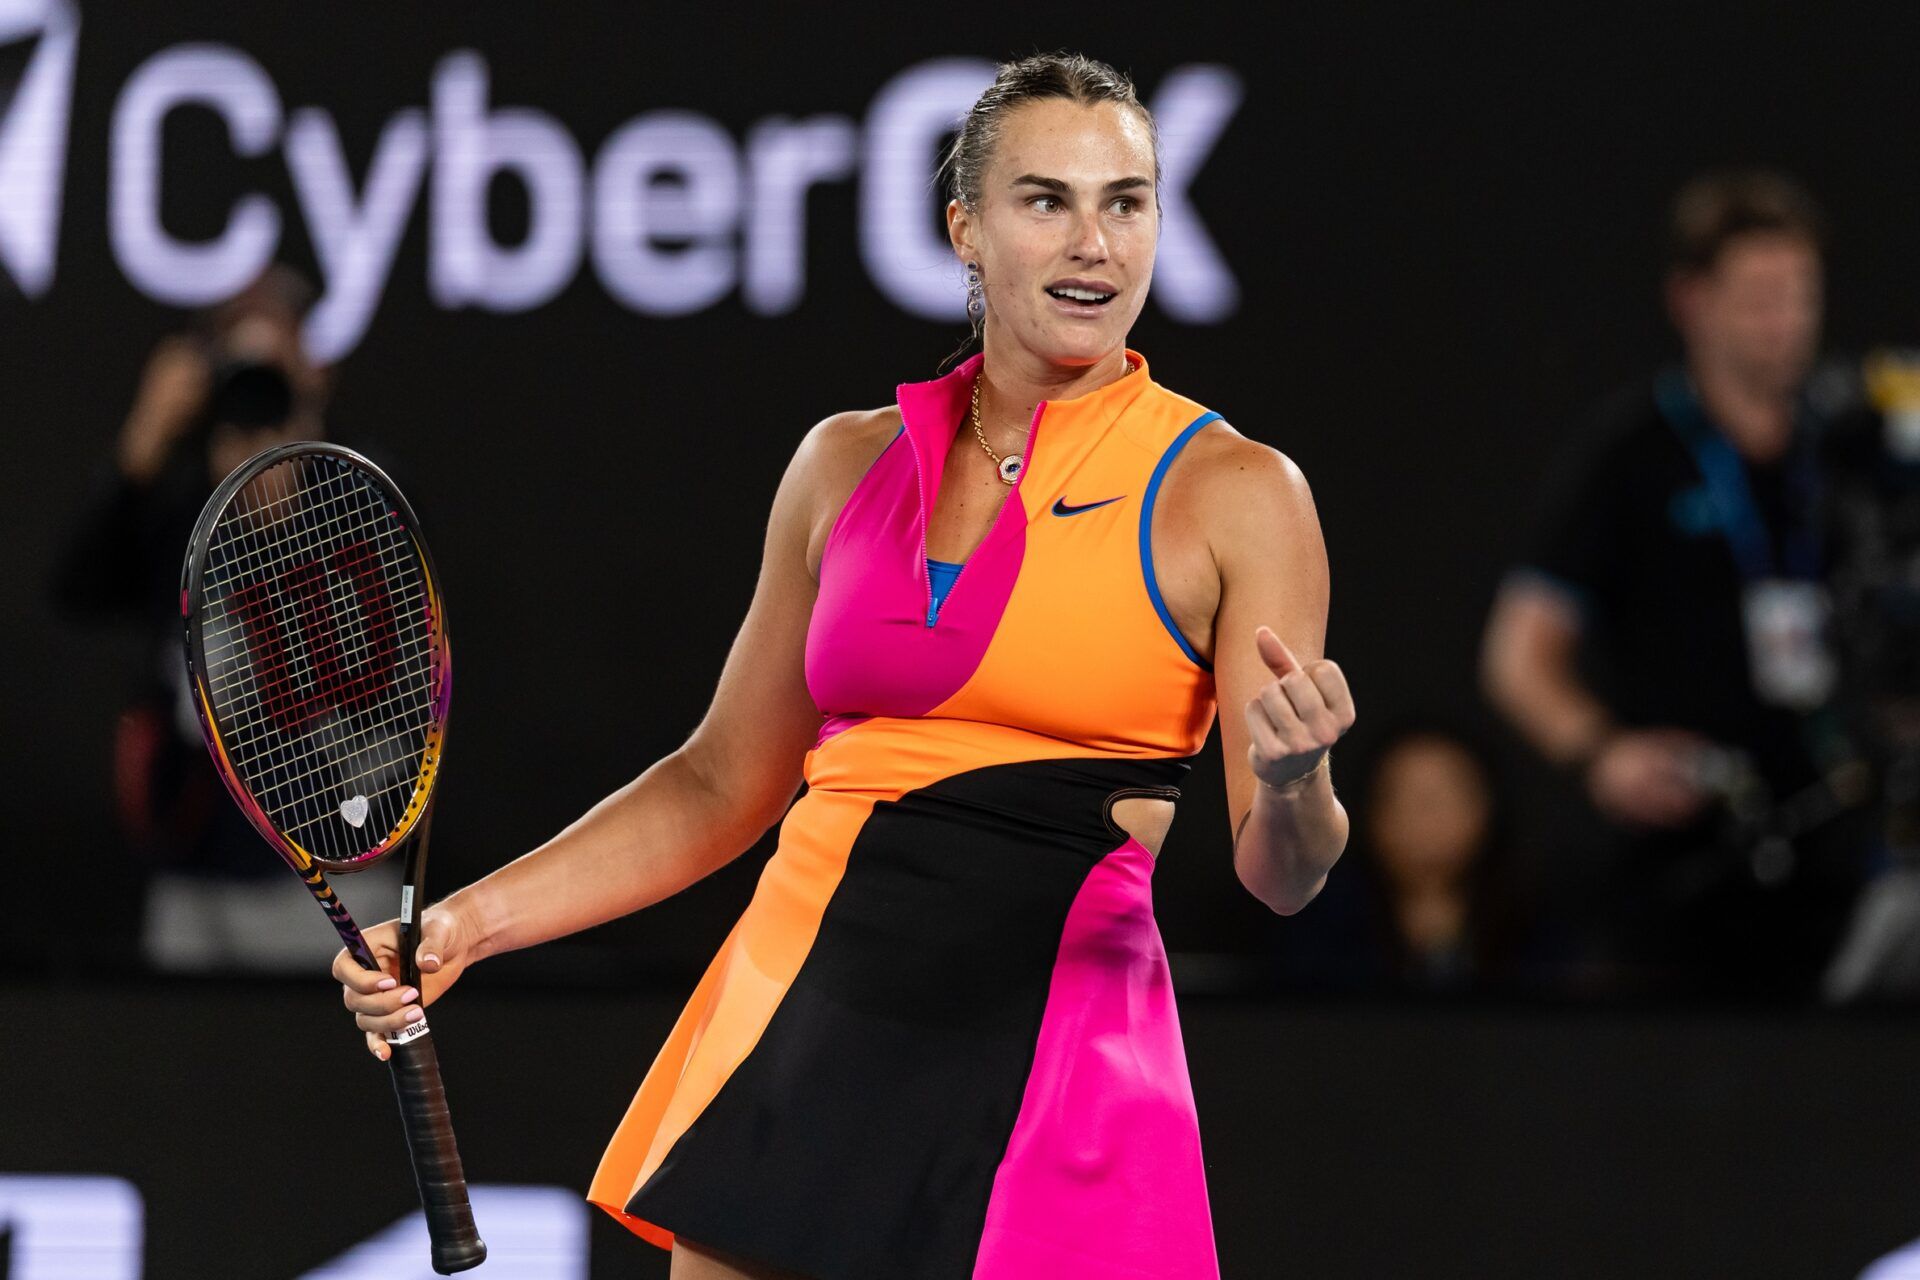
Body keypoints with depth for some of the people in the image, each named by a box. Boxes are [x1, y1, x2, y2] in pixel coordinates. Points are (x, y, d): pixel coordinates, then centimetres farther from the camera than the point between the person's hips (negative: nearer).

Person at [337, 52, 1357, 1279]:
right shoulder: (850, 464, 9)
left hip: (1044, 1067, -3)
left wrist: (1289, 780, -29)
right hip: (800, 1021, 3)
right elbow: (723, 783, 18)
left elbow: (1280, 875, -6)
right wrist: (470, 923, 9)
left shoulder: (1232, 494, -3)